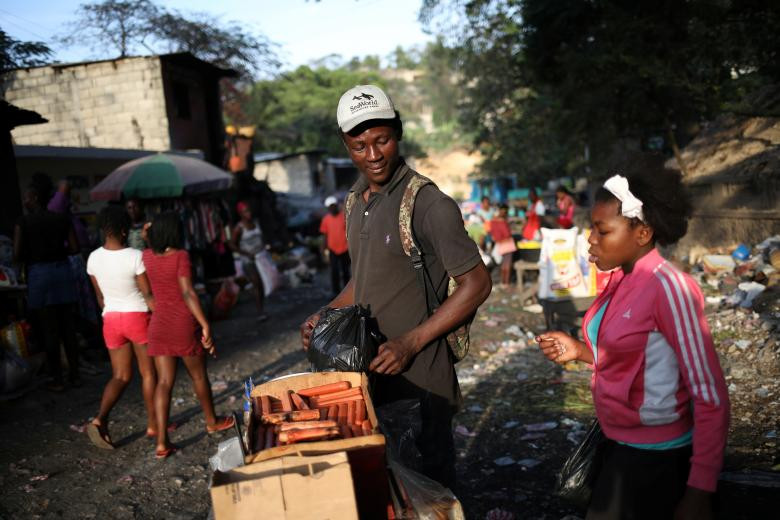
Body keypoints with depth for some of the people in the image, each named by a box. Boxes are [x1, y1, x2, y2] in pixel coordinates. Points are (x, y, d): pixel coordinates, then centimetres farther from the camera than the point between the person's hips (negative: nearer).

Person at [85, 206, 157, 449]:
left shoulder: (94, 258, -3)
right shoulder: (135, 257, -18)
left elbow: (100, 297, 9)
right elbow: (149, 295, -16)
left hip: (111, 320, 4)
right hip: (138, 317, -4)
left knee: (120, 375, 12)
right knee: (148, 373, 11)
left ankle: (100, 419, -8)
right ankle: (153, 424, 21)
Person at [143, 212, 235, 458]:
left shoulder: (147, 256, 3)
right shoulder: (180, 256, -13)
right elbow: (188, 293, -20)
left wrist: (149, 237, 23)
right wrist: (205, 325, -22)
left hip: (159, 323, 4)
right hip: (183, 322, -4)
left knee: (164, 381, 4)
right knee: (198, 375, 15)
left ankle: (162, 442, 0)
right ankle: (212, 421, 34)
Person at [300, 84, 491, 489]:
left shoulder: (428, 204, -15)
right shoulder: (354, 203, 9)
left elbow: (476, 284, -15)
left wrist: (410, 342, -19)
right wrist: (325, 316, 5)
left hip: (419, 374, -6)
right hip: (369, 368, 7)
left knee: (433, 478, 10)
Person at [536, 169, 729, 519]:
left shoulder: (668, 287, -23)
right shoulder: (620, 280, -1)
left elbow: (710, 397, -21)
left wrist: (699, 492, -21)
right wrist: (580, 351, -4)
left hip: (654, 455, -7)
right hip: (618, 443, 7)